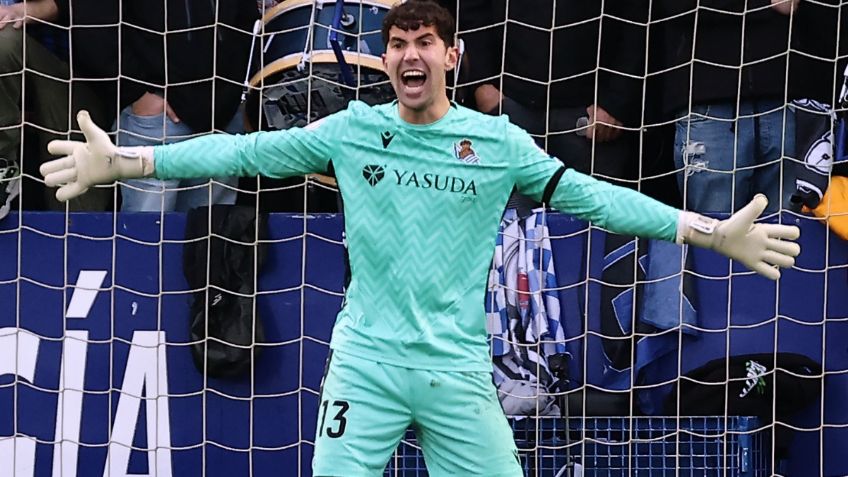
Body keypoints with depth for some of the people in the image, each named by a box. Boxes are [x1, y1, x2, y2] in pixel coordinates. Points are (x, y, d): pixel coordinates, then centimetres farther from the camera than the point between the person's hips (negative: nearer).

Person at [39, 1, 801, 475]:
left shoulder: (498, 142, 2)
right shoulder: (351, 132, 3)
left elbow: (588, 195, 2)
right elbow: (244, 151, 2)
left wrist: (711, 232, -5)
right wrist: (123, 161, -5)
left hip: (457, 369, 0)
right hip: (365, 361, 0)